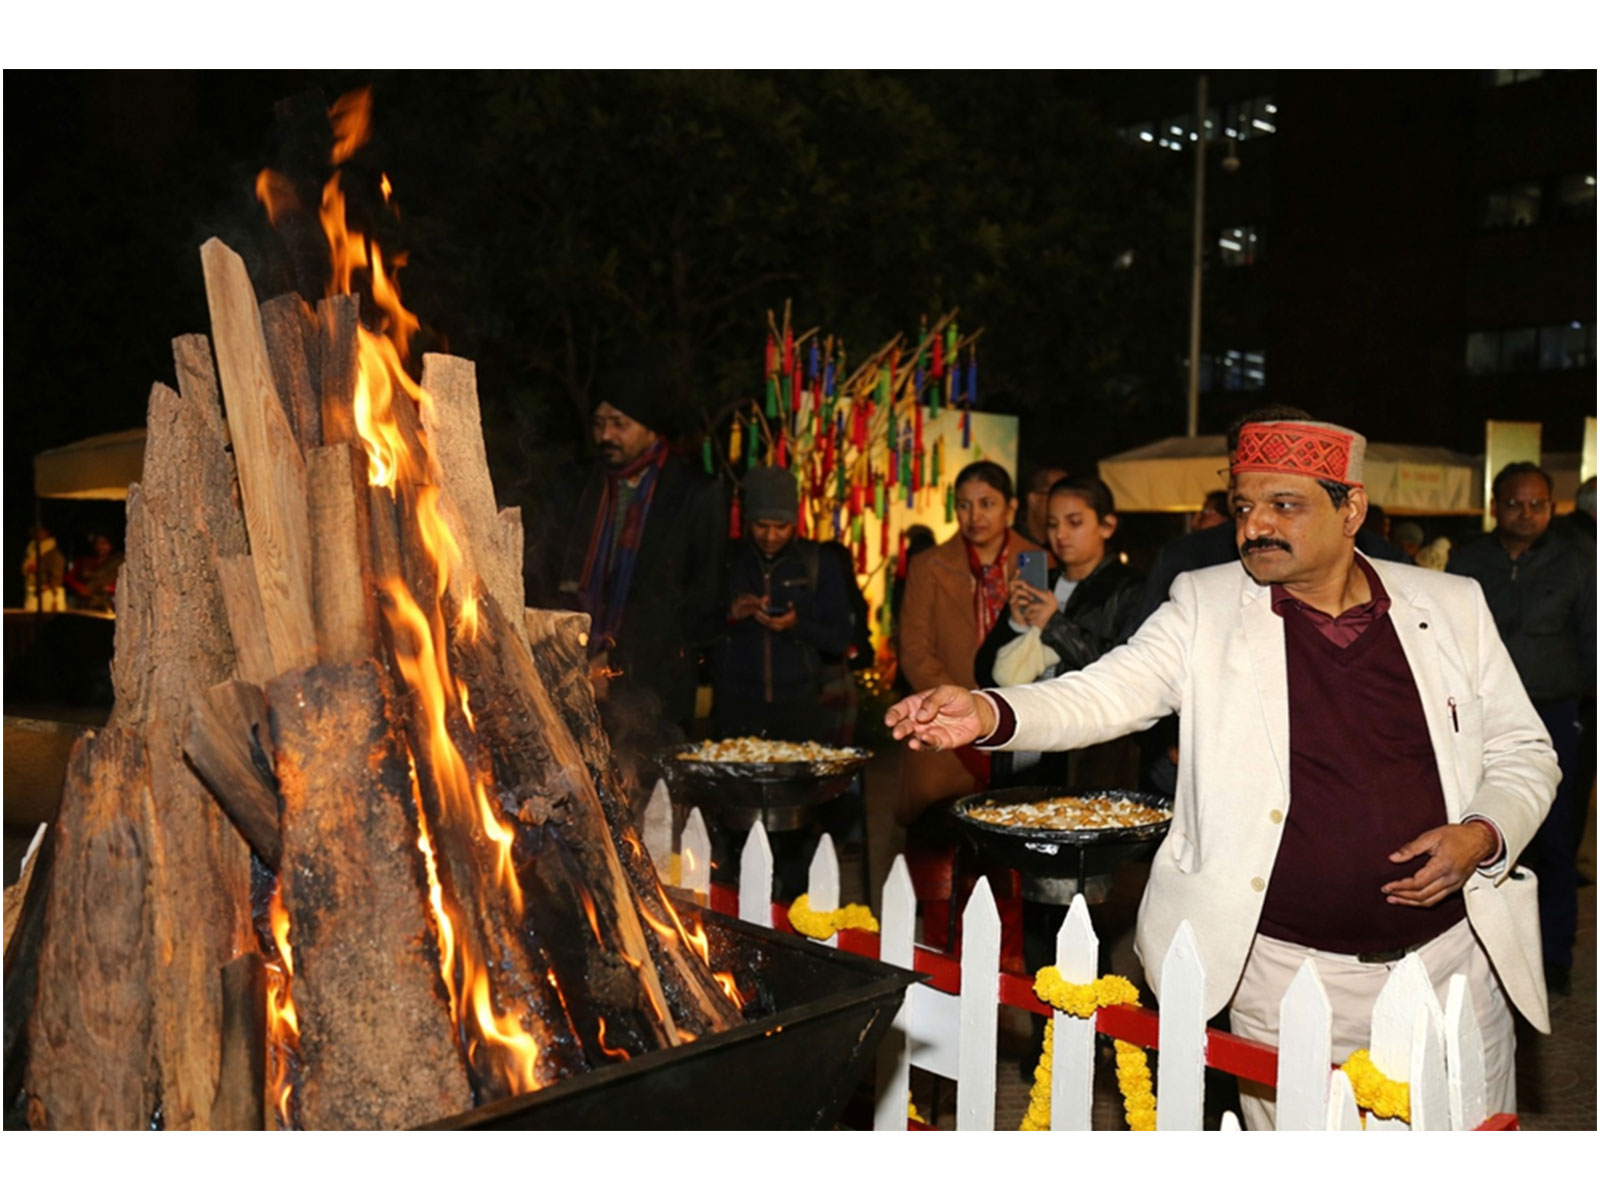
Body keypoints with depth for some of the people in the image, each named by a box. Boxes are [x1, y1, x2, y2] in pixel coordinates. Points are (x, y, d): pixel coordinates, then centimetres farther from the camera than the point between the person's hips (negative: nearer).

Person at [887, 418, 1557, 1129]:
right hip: (1288, 972, -2)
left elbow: (1522, 752, 10)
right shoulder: (1206, 606, -2)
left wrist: (1484, 833, -10)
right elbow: (1106, 695, -12)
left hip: (1453, 961, 3)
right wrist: (988, 714, -31)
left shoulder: (1452, 606, 3)